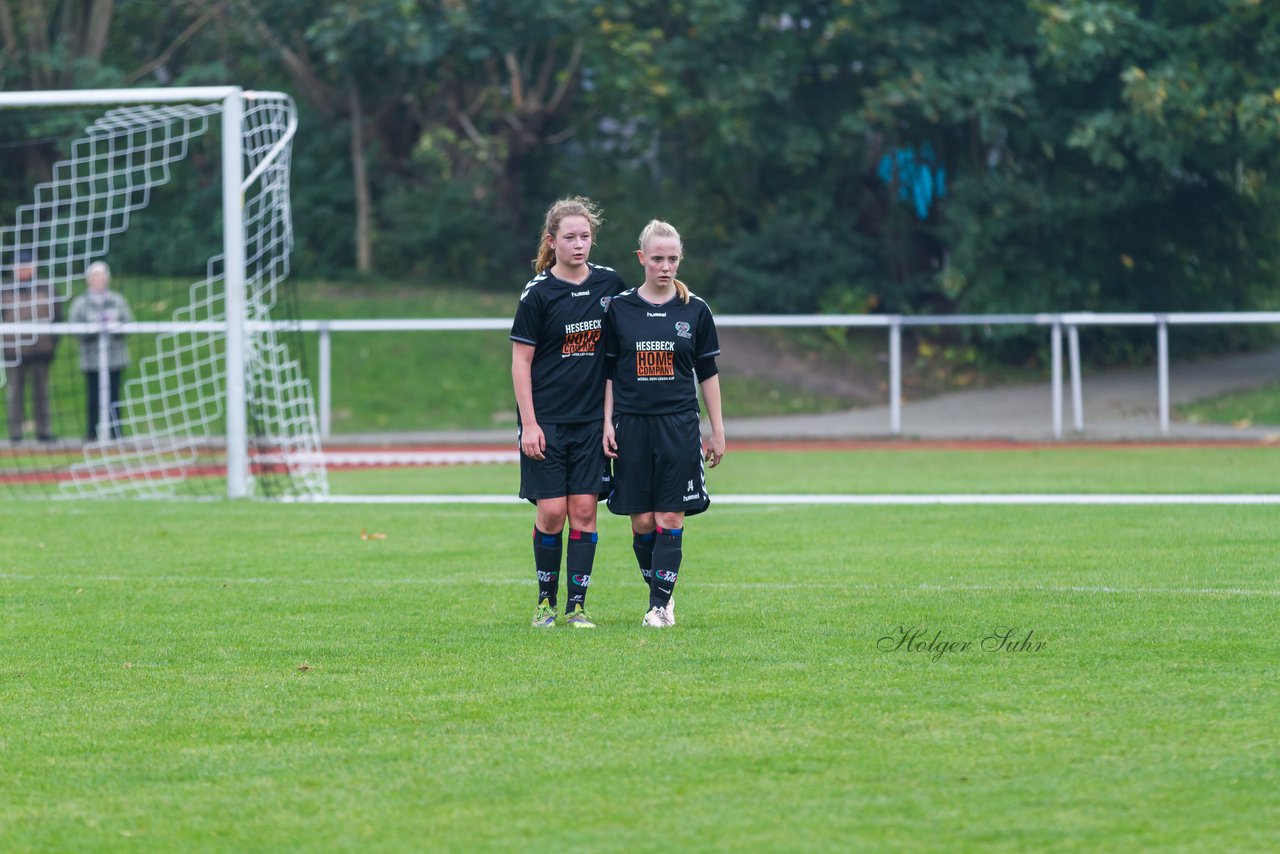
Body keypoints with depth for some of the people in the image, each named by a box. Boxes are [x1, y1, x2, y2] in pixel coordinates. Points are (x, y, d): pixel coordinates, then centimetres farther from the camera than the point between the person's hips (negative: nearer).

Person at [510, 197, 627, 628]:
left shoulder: (610, 284, 5)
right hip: (546, 421, -3)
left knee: (584, 509, -1)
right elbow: (521, 361, -4)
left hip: (592, 418, 3)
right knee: (552, 511, -5)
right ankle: (546, 599, 12)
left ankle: (577, 604, 4)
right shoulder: (538, 293, -6)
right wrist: (528, 424, -10)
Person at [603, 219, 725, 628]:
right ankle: (660, 592, 18)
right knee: (642, 521, 0)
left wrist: (718, 431, 7)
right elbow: (609, 372, 8)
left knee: (670, 519, -6)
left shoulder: (695, 311, 3)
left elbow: (708, 374, 8)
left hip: (679, 426, -1)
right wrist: (608, 423, 1)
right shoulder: (619, 309, 3)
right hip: (632, 425, 1)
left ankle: (660, 605, -5)